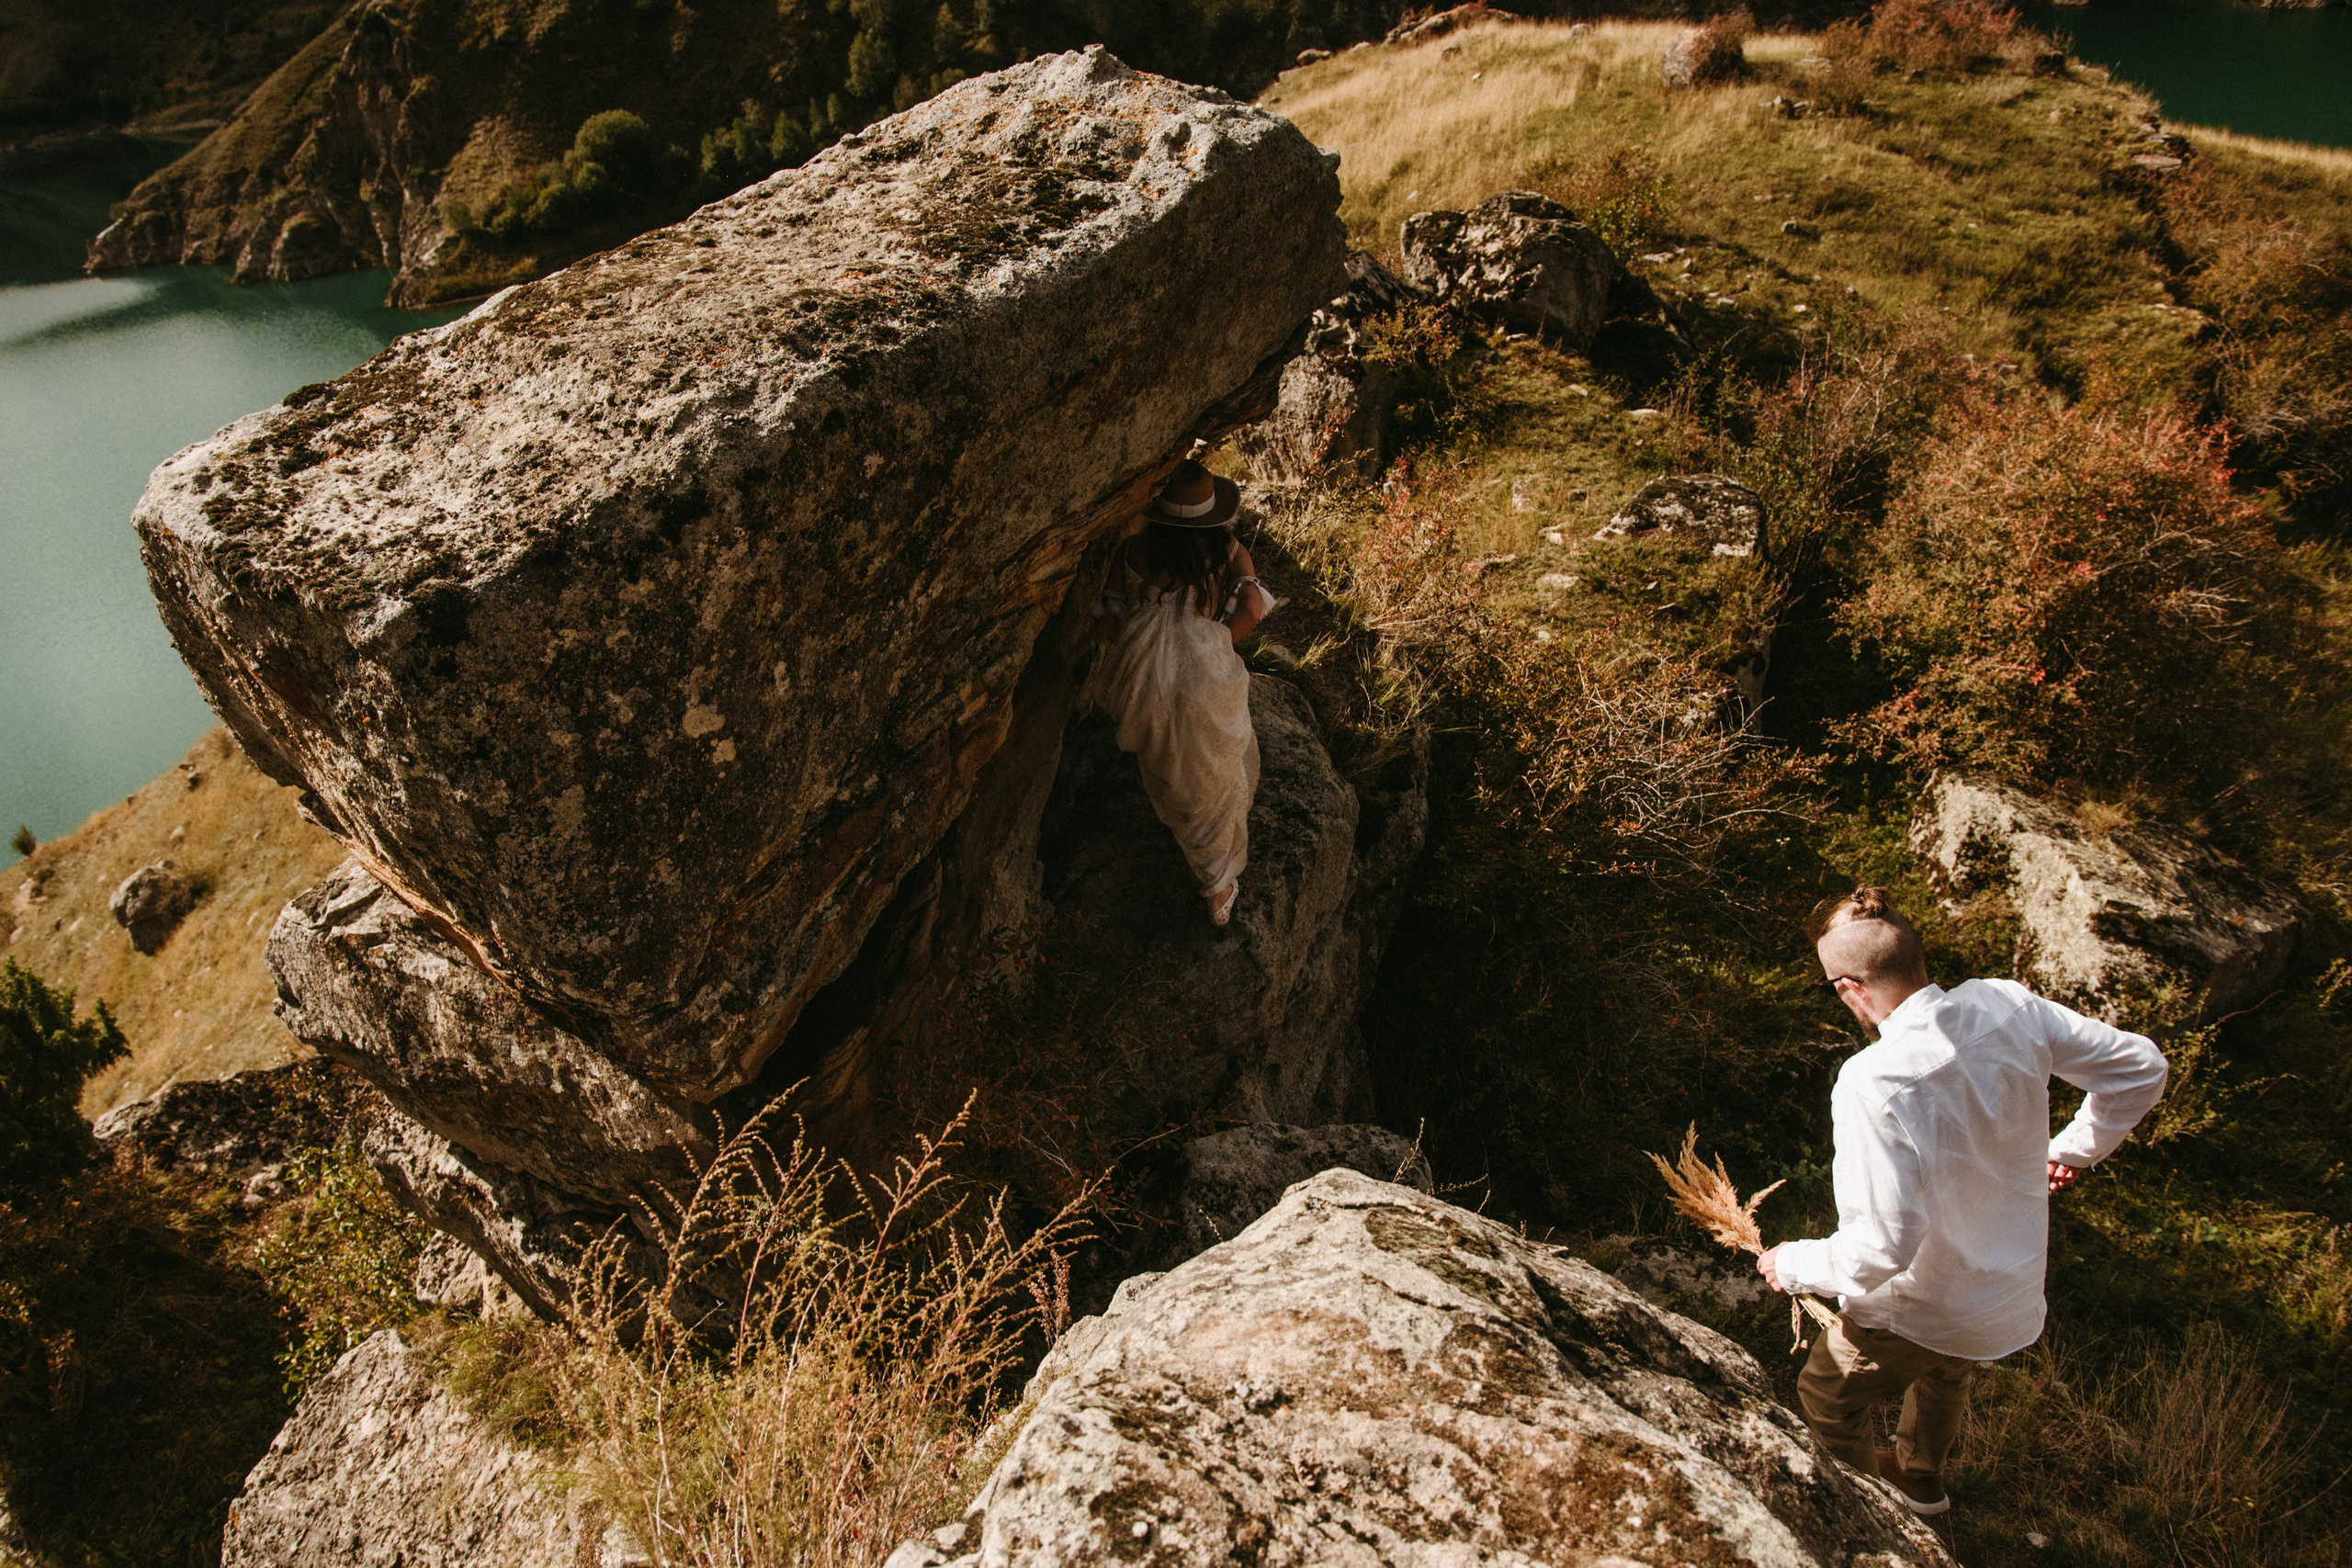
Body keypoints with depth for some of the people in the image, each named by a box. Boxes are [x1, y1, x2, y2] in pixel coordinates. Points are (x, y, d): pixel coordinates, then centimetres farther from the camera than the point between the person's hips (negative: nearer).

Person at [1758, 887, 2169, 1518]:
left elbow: (1883, 1245, -35)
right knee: (1944, 1372, 38)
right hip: (2016, 1289, 7)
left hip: (1918, 1312, -7)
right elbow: (2141, 1066, -4)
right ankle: (1921, 1479, 63)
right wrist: (2077, 1146, 11)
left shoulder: (1873, 1083, -36)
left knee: (1825, 1395, 22)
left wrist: (1793, 1264, -17)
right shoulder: (2007, 1005, -17)